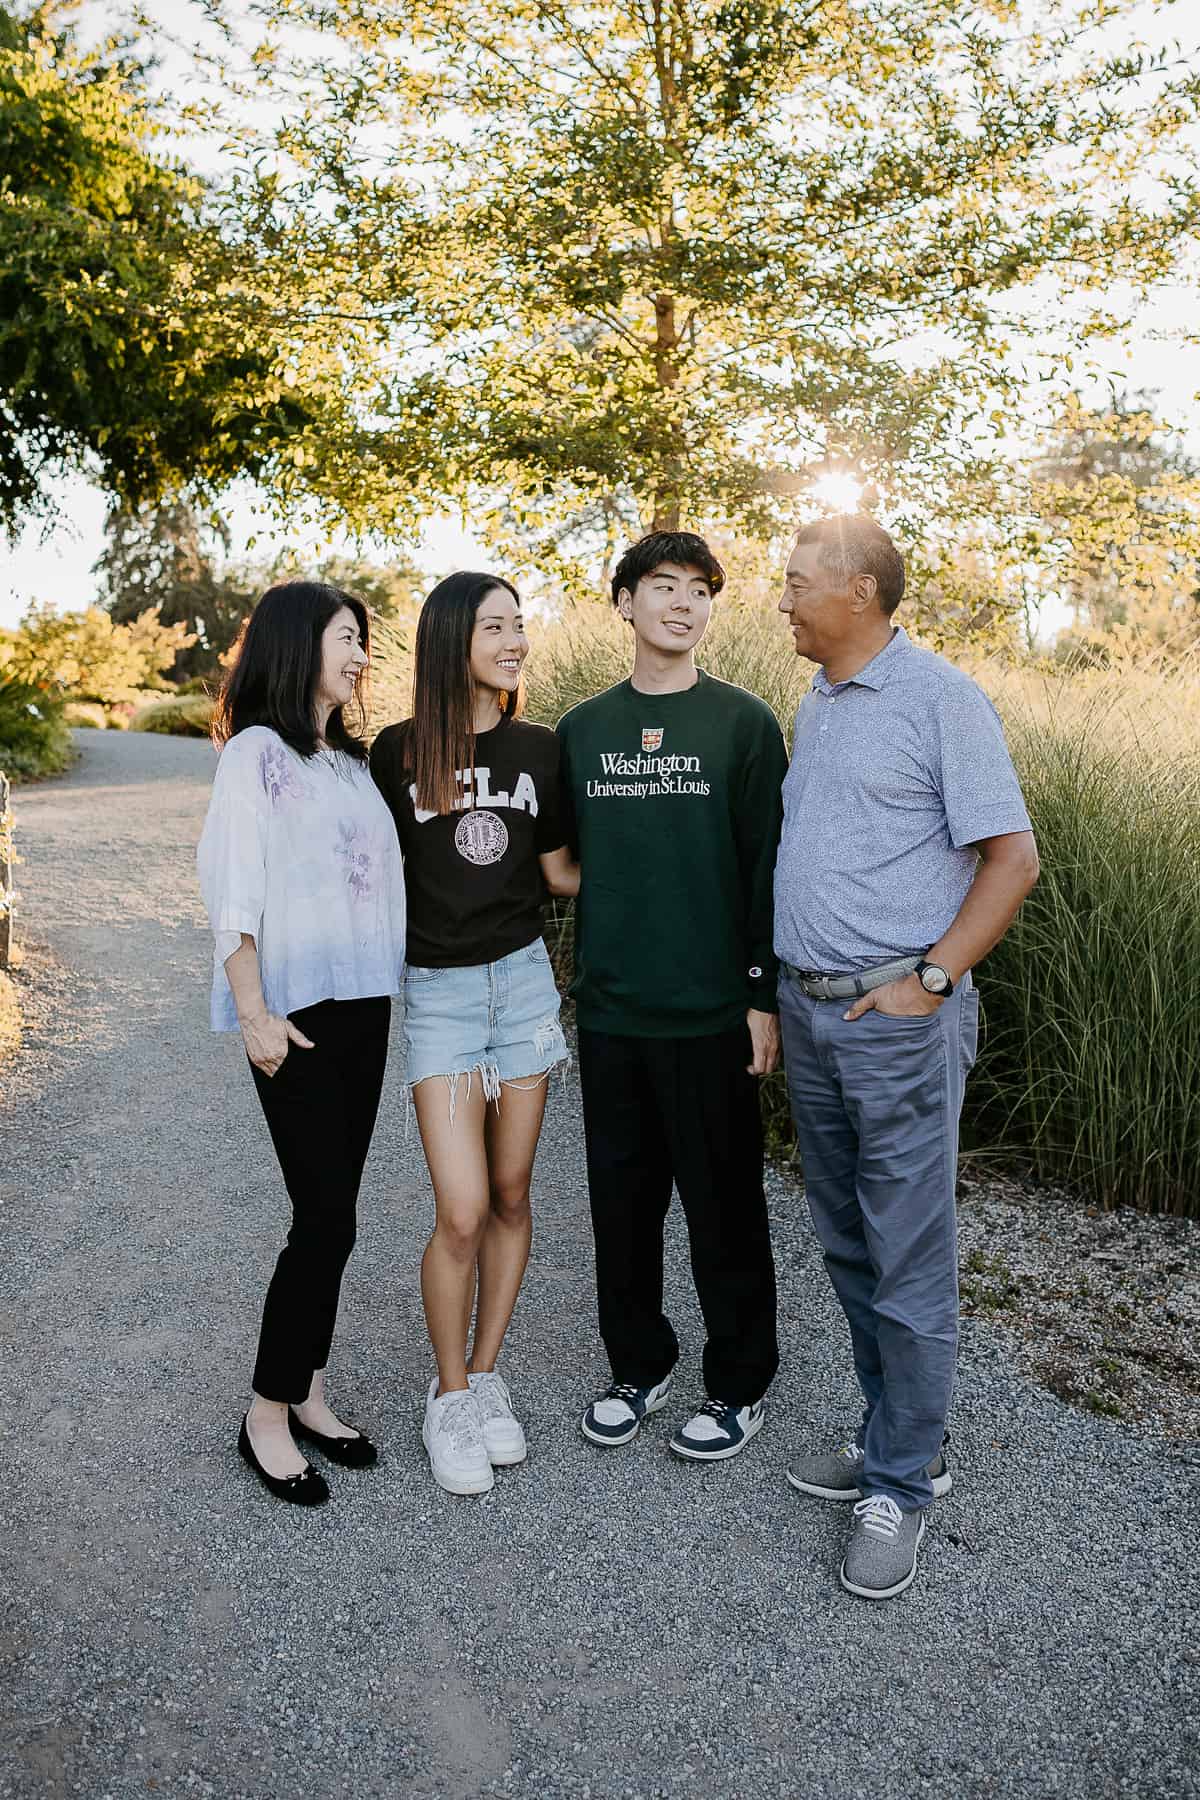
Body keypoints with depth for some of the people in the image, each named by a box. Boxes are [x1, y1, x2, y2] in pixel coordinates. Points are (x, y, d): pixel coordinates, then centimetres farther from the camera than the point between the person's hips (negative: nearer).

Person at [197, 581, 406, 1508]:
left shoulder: (352, 758, 15)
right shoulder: (257, 751, -5)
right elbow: (231, 887, -11)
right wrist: (253, 1012, -16)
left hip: (364, 1006, 7)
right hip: (298, 1013, -6)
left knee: (333, 1214, 10)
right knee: (326, 1219, -5)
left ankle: (308, 1395, 23)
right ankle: (268, 1417, 12)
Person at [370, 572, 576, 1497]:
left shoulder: (537, 748, 3)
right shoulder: (397, 751, -3)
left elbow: (557, 870, 10)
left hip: (524, 976, 3)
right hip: (440, 991, -2)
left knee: (511, 1197, 8)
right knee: (462, 1212, -7)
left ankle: (487, 1375, 27)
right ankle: (450, 1395, 16)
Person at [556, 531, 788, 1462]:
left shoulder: (744, 723, -3)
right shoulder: (583, 730, 9)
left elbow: (768, 866, -5)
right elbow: (564, 859, 12)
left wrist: (765, 996, -10)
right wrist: (580, 980, 7)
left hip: (712, 1011, -4)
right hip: (609, 1008, 4)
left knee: (724, 1205, 8)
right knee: (621, 1198, 14)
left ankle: (740, 1383, 26)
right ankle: (639, 1363, 33)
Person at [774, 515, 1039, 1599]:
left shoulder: (941, 698, -9)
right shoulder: (814, 707, 14)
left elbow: (1012, 857, -12)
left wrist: (927, 982, -16)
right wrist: (786, 989, 13)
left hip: (899, 1019, -8)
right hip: (809, 1011, 8)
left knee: (909, 1261, 2)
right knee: (848, 1243, 16)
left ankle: (903, 1481, 17)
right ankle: (898, 1435, 33)